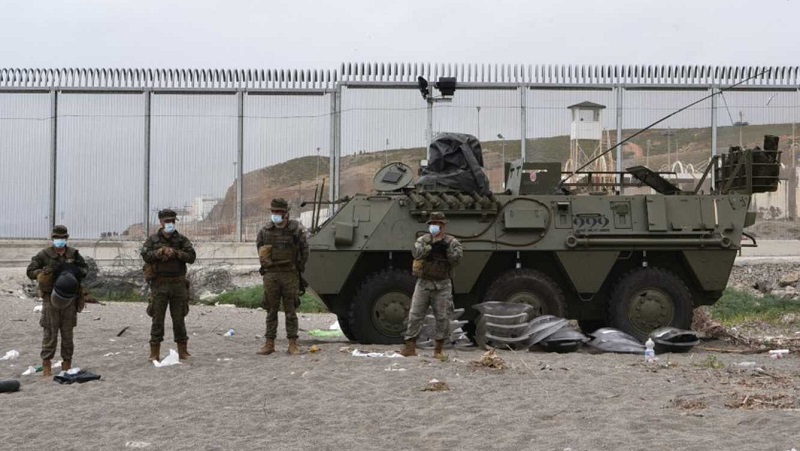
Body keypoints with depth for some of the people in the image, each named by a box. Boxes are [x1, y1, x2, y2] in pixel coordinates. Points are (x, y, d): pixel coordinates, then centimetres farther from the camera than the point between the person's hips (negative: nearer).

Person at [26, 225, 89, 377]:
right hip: (51, 298, -3)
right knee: (50, 333, -3)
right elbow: (30, 271, 0)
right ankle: (46, 365, 2)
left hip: (69, 298, 3)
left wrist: (78, 273, -7)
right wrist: (44, 272, -16)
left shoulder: (74, 254, 6)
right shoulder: (44, 254, -1)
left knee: (68, 333, 8)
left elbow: (85, 268, 15)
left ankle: (67, 363, 16)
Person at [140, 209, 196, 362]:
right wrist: (161, 251, -15)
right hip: (159, 284, -1)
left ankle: (182, 351, 12)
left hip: (178, 284, 1)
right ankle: (154, 353, 5)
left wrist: (176, 253, -14)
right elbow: (145, 255, -8)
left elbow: (191, 257, -2)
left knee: (179, 319, 5)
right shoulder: (152, 240, 7)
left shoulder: (182, 240, 9)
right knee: (157, 319, 0)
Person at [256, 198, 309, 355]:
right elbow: (259, 246, 20)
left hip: (290, 275, -3)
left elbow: (304, 249, 4)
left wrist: (299, 266, 6)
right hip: (271, 275, 3)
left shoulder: (296, 229, -5)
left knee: (291, 311, 1)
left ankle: (292, 344, 5)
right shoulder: (265, 230, 4)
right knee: (271, 311, 6)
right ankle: (269, 344, 11)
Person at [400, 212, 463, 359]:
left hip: (442, 285, -1)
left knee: (443, 317, -1)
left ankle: (439, 349, 10)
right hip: (423, 283, 1)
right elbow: (417, 253, -15)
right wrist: (432, 245, -22)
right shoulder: (423, 240, 5)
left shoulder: (452, 242, 3)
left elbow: (456, 258, -13)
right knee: (415, 315, -2)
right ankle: (410, 347, 4)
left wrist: (445, 246, -18)